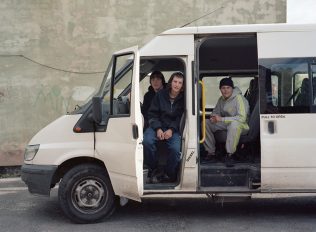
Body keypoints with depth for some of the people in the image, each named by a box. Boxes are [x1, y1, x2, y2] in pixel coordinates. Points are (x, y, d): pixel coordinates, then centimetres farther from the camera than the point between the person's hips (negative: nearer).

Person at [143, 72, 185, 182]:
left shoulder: (183, 99, 1)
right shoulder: (160, 95, 3)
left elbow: (181, 118, -2)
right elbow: (152, 114, 3)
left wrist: (171, 130, -17)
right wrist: (158, 129, -11)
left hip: (174, 129, -1)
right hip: (158, 126, 1)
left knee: (176, 148, -29)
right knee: (147, 141, -29)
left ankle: (170, 174, -3)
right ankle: (153, 169, -6)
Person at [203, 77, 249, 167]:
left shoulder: (239, 98, -18)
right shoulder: (221, 99, 6)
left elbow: (242, 118, -27)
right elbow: (216, 112, 19)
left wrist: (222, 119, -28)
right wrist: (213, 117, -9)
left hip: (241, 126, -7)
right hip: (226, 124, 7)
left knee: (234, 124, -42)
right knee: (206, 123, -7)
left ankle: (229, 155, -30)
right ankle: (211, 152, -2)